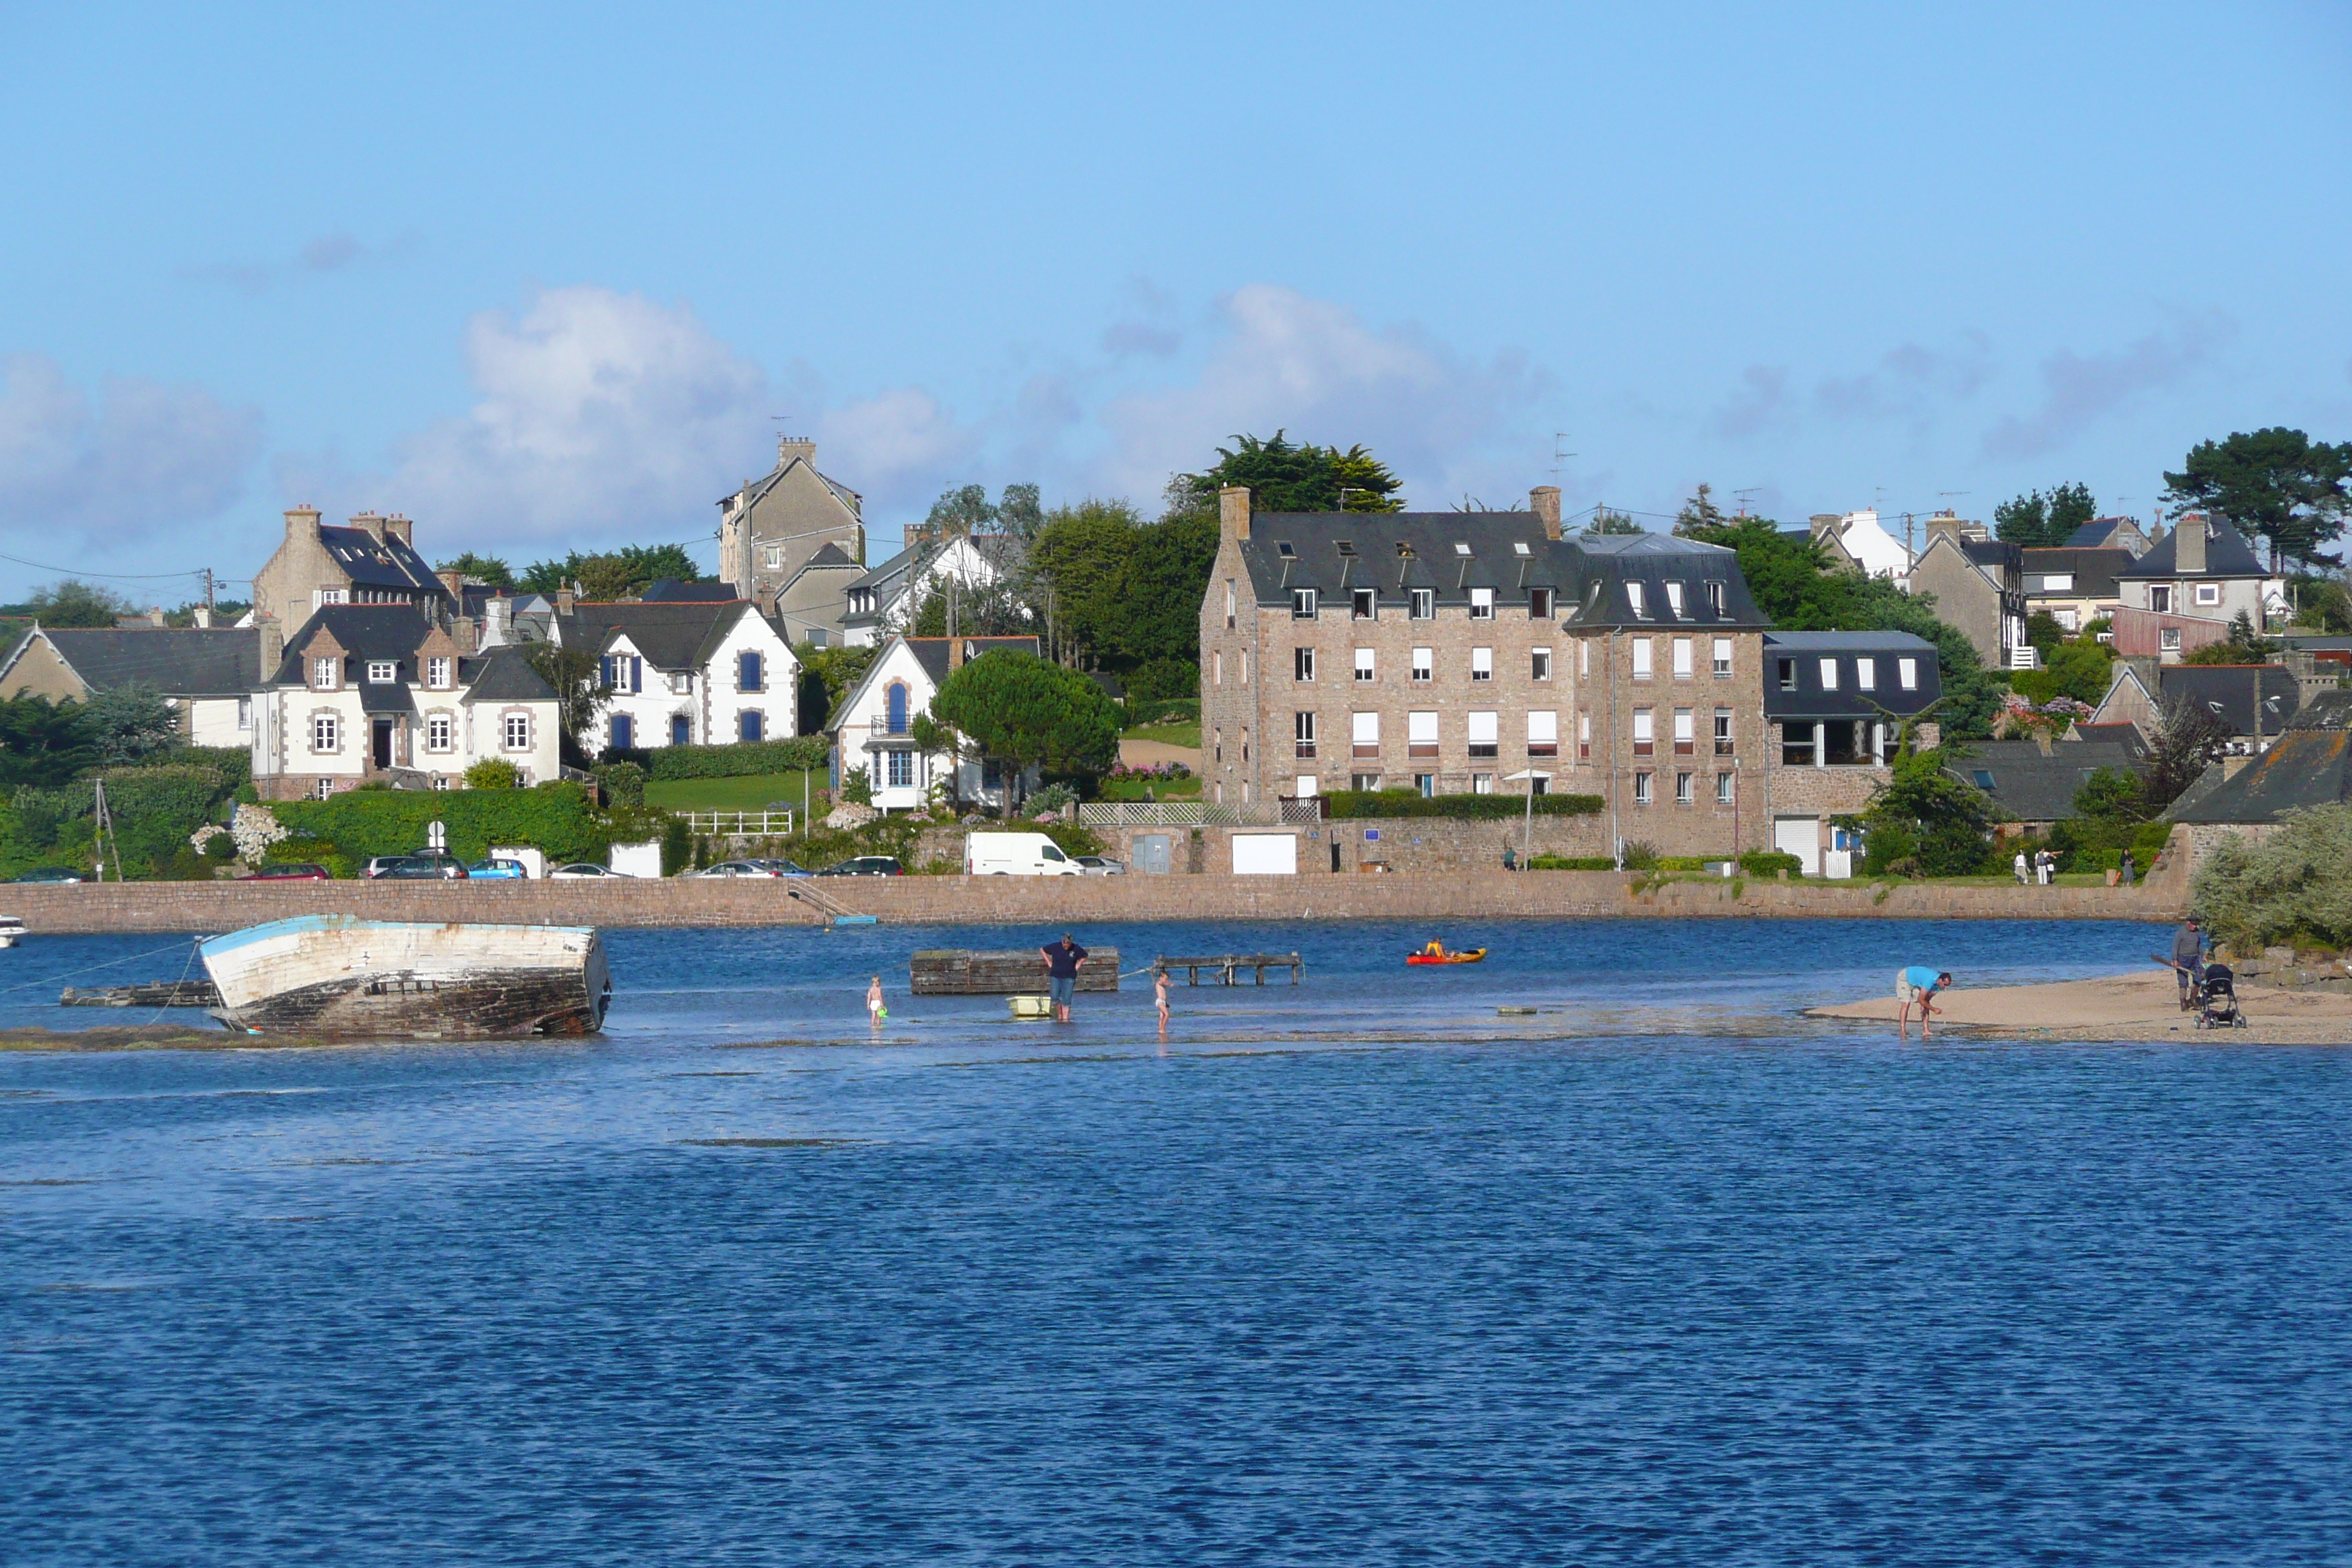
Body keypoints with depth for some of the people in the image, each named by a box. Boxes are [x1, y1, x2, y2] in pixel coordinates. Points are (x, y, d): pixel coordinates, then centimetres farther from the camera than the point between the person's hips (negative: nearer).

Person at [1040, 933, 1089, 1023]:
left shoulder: (1076, 949, -2)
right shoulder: (1055, 947, -3)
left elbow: (1084, 956, 16)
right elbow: (1042, 950, 11)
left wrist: (1077, 966, 5)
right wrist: (1049, 963, 5)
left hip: (1069, 977, -1)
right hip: (1055, 976, 1)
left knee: (1066, 998, -6)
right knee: (1055, 997, -9)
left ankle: (1065, 1018, -3)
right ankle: (1059, 1015, 8)